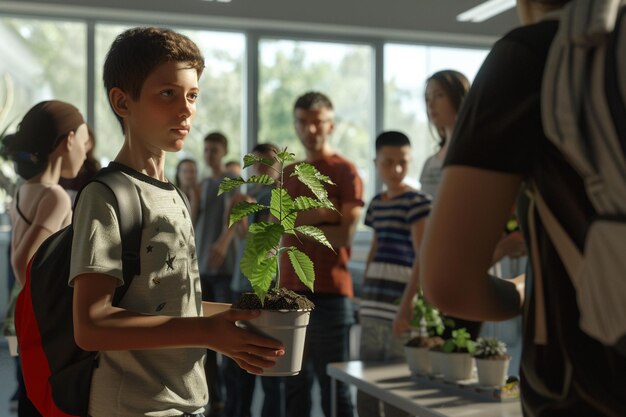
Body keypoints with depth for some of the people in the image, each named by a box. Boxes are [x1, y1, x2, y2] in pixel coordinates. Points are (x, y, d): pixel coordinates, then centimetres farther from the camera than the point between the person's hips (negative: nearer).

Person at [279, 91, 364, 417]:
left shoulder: (344, 171, -3)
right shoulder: (289, 174, 16)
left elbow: (346, 234, -11)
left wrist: (298, 223, -6)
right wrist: (319, 214, -13)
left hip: (329, 294, -6)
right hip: (290, 291, 6)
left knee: (334, 389, 0)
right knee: (295, 387, 13)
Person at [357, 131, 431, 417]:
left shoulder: (417, 202, -6)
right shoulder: (376, 203, 14)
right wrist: (364, 294, 16)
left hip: (399, 309, -7)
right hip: (373, 309, 7)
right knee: (365, 394, 11)